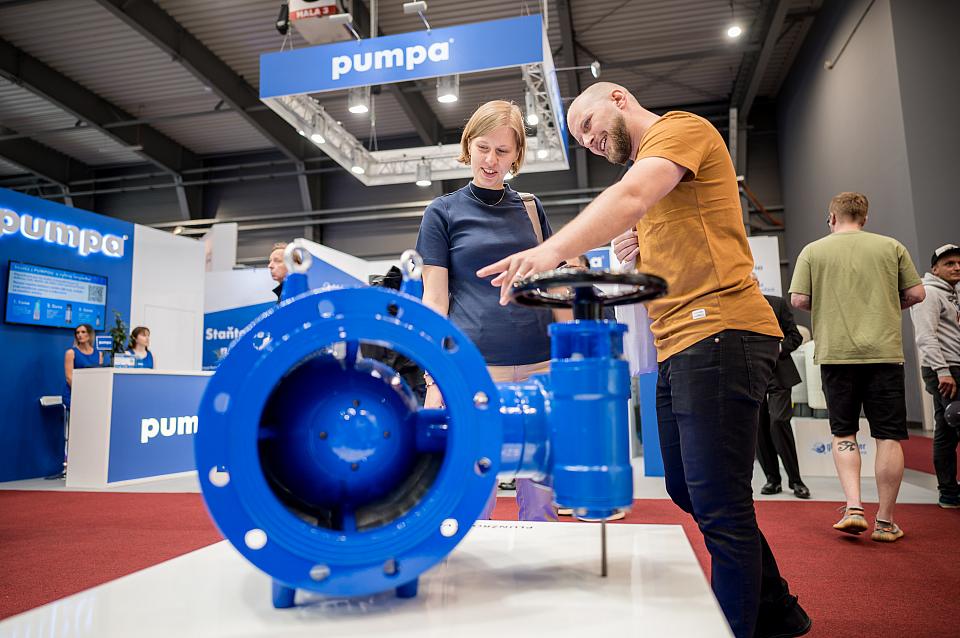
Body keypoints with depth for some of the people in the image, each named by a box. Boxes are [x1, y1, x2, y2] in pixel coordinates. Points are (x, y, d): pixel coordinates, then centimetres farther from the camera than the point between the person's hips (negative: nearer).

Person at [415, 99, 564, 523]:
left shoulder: (531, 210, 14)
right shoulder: (443, 212, 5)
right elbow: (435, 300, -1)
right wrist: (434, 378, -9)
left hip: (540, 366, 4)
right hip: (474, 368, -3)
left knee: (541, 501, 9)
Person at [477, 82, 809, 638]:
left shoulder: (679, 128, -1)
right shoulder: (647, 166, 27)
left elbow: (631, 197, -22)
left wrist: (551, 251, -34)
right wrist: (637, 254, 11)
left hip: (719, 332, -10)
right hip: (679, 344, 10)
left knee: (719, 507, -8)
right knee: (687, 490, 16)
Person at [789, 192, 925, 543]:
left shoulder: (813, 251, 4)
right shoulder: (891, 246, 7)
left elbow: (798, 300, -4)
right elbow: (916, 293, 6)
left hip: (836, 353, 0)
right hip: (885, 352, 1)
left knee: (843, 433, 11)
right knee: (888, 436, 6)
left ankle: (853, 507, -1)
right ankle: (885, 521, 11)